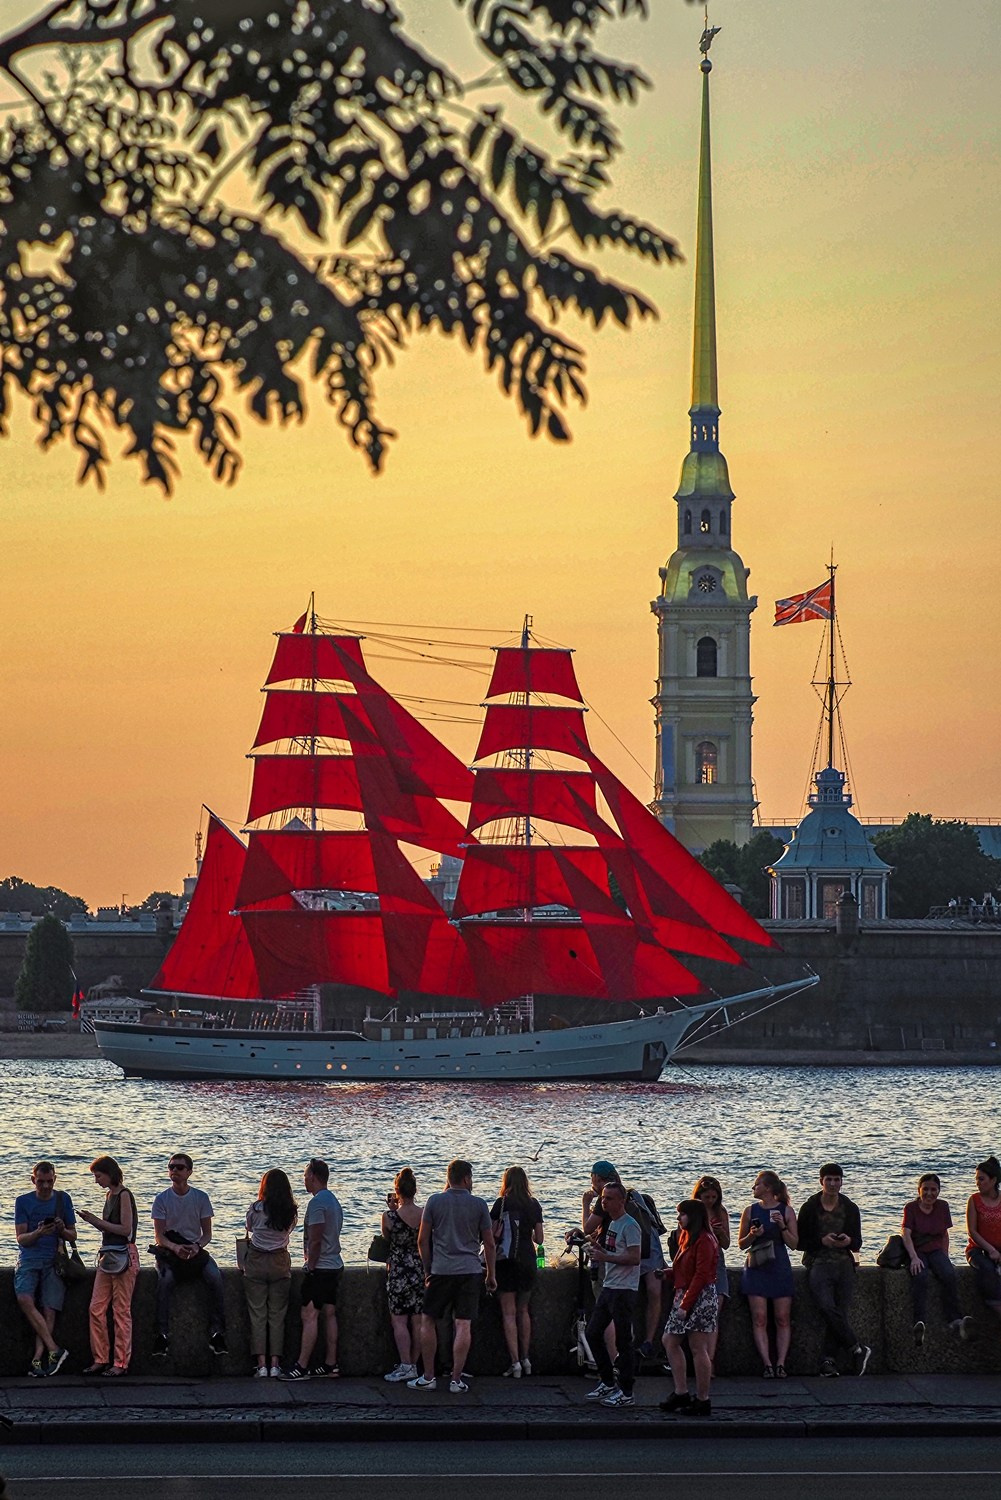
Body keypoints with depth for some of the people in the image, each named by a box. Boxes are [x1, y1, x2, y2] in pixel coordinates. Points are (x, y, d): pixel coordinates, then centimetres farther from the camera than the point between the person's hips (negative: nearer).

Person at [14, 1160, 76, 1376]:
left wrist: (62, 1230, -10)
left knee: (49, 1311, -13)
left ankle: (38, 1358, -12)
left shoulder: (63, 1199, 11)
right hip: (29, 1259, -1)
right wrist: (38, 1233, -19)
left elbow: (73, 1236, 13)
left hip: (54, 1261, 1)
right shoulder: (23, 1201, 7)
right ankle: (54, 1350, -22)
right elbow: (20, 1238, 2)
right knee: (25, 1300, -25)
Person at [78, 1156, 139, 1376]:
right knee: (96, 1308, 4)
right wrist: (93, 1220, 5)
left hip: (124, 1255, -9)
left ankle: (122, 1363, 0)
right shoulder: (109, 1195, 16)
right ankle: (100, 1359, 10)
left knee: (121, 1311, -4)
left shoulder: (124, 1195, -10)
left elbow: (125, 1229, -16)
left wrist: (97, 1221, -12)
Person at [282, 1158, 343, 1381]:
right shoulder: (334, 1201, 15)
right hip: (335, 1265, 10)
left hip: (320, 1268, -10)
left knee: (309, 1316, -9)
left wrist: (310, 1266, -13)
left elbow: (315, 1240, -19)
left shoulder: (317, 1203, -15)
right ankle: (330, 1365, 11)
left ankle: (302, 1367, -11)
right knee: (330, 1314, 10)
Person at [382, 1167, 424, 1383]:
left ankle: (405, 1366, -3)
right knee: (418, 1321, 10)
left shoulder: (389, 1217, -14)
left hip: (398, 1271, -4)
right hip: (421, 1270, 4)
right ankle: (413, 1365, 17)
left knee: (399, 1321, 2)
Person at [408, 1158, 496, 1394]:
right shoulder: (479, 1205, 1)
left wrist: (427, 1270, 14)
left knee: (428, 1321, 11)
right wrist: (491, 1276, 14)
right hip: (470, 1271, 0)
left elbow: (422, 1240, 2)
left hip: (441, 1270, 0)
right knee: (463, 1325, 0)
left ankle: (428, 1377, 11)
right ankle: (457, 1379, -2)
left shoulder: (435, 1201, 1)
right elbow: (489, 1244, 4)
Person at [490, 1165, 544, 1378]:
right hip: (528, 1261, 4)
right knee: (523, 1311, 17)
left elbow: (492, 1234, -7)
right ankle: (525, 1359, 20)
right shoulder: (533, 1205, 3)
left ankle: (515, 1361, -7)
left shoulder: (502, 1204, -7)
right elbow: (539, 1239, 4)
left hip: (506, 1261, -4)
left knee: (509, 1313, -1)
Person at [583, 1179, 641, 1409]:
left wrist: (606, 1257, -22)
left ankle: (626, 1393, 2)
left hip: (624, 1290, -10)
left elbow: (634, 1257, -23)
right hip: (608, 1287, 10)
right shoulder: (612, 1224, 16)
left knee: (623, 1342, -4)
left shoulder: (629, 1226, -14)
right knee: (592, 1333, 11)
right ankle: (607, 1383, 21)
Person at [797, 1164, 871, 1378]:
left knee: (840, 1312, -12)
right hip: (818, 1265, -2)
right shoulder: (809, 1208, 5)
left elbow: (857, 1245, 14)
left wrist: (849, 1241, -9)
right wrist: (822, 1241, -13)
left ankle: (828, 1361, -11)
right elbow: (800, 1242, 3)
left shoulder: (850, 1209, 12)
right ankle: (858, 1349, -14)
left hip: (844, 1264, 3)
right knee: (828, 1307, -24)